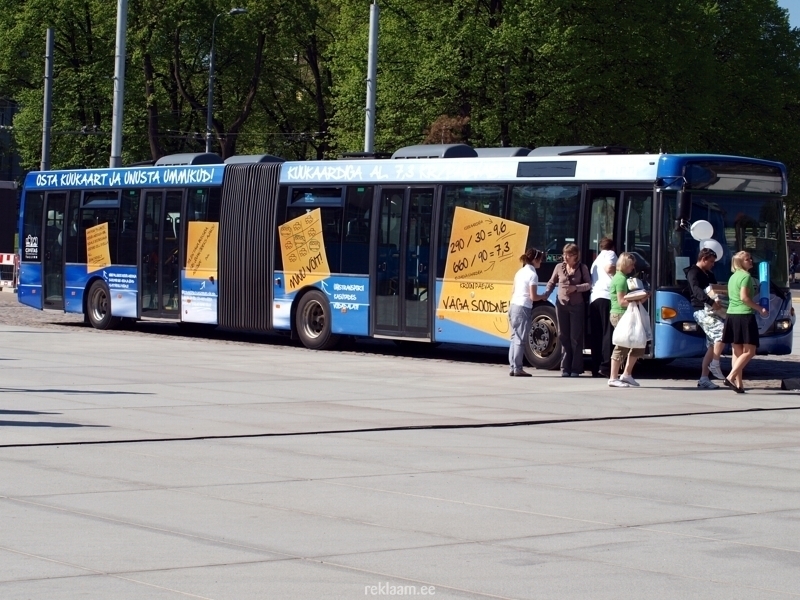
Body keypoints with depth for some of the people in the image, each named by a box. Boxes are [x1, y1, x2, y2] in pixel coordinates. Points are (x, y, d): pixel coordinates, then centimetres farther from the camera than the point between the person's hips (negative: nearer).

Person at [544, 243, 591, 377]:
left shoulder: (582, 268, 1)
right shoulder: (559, 267, 7)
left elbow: (589, 284, -3)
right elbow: (552, 282, 14)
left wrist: (575, 288, -18)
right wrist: (546, 294, -3)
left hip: (577, 306, -3)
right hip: (562, 305, 3)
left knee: (576, 337, -1)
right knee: (563, 337, 4)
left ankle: (576, 369, 2)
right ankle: (565, 368, 8)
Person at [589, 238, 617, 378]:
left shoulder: (596, 260, 30)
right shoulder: (610, 254, 8)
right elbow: (609, 268, -11)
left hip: (593, 299, 7)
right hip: (606, 297, -7)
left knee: (597, 335, 5)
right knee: (608, 333, -11)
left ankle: (596, 368, 2)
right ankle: (606, 366, -21)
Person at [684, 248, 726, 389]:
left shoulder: (709, 275, 24)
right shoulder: (694, 273, -5)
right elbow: (697, 291, -22)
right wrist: (711, 302, -36)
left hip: (710, 311, 9)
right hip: (702, 311, -9)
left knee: (713, 345, 5)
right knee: (722, 330, -26)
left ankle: (704, 379, 6)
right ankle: (715, 365, -21)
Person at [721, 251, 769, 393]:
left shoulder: (733, 277, 17)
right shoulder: (746, 276, -9)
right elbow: (744, 297, -18)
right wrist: (760, 309, -11)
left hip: (731, 315, 9)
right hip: (744, 316, -9)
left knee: (737, 352, 8)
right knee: (749, 351, -4)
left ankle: (738, 384, 5)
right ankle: (731, 378, -14)